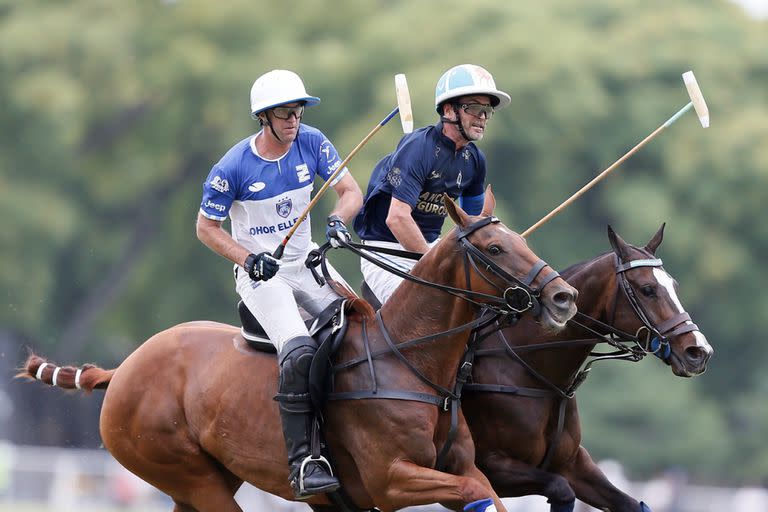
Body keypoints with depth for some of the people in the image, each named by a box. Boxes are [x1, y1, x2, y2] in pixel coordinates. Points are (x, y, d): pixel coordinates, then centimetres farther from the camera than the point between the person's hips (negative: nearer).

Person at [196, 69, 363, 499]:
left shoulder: (312, 142, -4)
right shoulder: (234, 168, -15)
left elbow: (351, 190, -4)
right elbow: (206, 227, -5)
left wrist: (339, 219, -26)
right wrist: (248, 259, -18)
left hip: (307, 262, 6)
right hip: (261, 274, -6)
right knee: (300, 351, -27)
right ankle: (302, 460, -25)